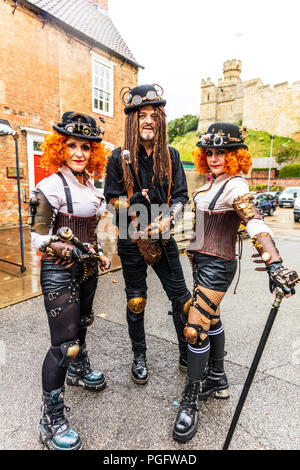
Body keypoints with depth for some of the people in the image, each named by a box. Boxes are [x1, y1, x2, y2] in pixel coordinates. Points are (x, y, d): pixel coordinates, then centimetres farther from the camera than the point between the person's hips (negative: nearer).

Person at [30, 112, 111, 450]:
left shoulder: (89, 186, 8)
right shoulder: (51, 188, -15)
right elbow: (39, 239, -16)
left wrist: (98, 254, 13)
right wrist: (76, 252, -22)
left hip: (86, 269, 8)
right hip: (59, 272, -7)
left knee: (82, 324, 24)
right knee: (64, 344, -4)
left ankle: (79, 371, 51)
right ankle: (51, 420, 17)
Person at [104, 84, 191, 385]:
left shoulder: (170, 156, 5)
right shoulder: (120, 158, -2)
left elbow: (181, 196, 2)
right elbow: (111, 200, 0)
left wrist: (166, 220, -15)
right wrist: (135, 203, -18)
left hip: (163, 239, 2)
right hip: (131, 241, -1)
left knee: (181, 297, 5)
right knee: (136, 301, 11)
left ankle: (188, 356, 27)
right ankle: (139, 357, 32)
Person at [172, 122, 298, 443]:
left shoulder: (235, 186, -15)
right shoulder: (214, 182, 11)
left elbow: (256, 224, -30)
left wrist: (274, 264, -42)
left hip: (217, 266, -9)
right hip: (202, 261, 9)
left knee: (196, 330, -6)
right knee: (211, 320, 19)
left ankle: (190, 402, 13)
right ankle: (217, 381, 39)